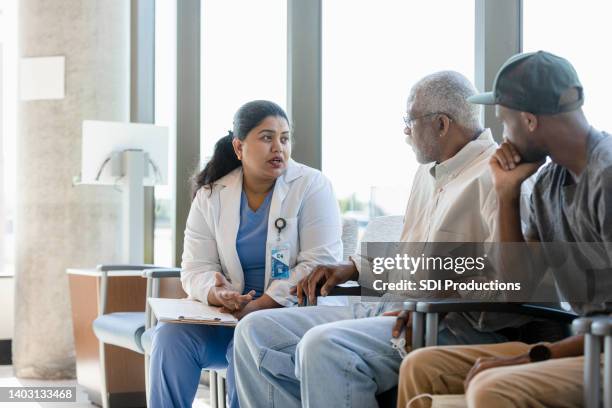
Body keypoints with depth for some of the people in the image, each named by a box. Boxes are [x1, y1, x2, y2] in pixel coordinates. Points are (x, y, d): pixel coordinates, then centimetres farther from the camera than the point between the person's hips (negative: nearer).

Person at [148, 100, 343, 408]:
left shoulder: (311, 186, -3)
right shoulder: (210, 195, 7)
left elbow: (319, 264, -12)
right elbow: (195, 269, 3)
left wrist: (259, 306, -22)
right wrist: (217, 294, -22)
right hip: (230, 314, 4)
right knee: (171, 335, -22)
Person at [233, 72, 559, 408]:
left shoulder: (493, 176, -11)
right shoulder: (429, 173, 22)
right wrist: (354, 269, 19)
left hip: (454, 327, -10)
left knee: (323, 345, -34)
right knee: (256, 331, -1)